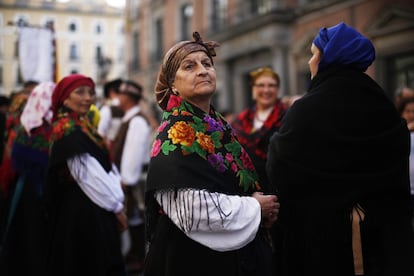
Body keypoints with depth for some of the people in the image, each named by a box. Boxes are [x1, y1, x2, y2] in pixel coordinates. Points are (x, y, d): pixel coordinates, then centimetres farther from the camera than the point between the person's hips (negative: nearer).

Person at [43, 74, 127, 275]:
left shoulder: (84, 127, 14)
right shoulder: (68, 131, -14)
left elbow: (105, 167, 10)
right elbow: (87, 174, -17)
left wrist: (116, 201, -1)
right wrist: (116, 206, -10)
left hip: (97, 210, 9)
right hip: (81, 212, -9)